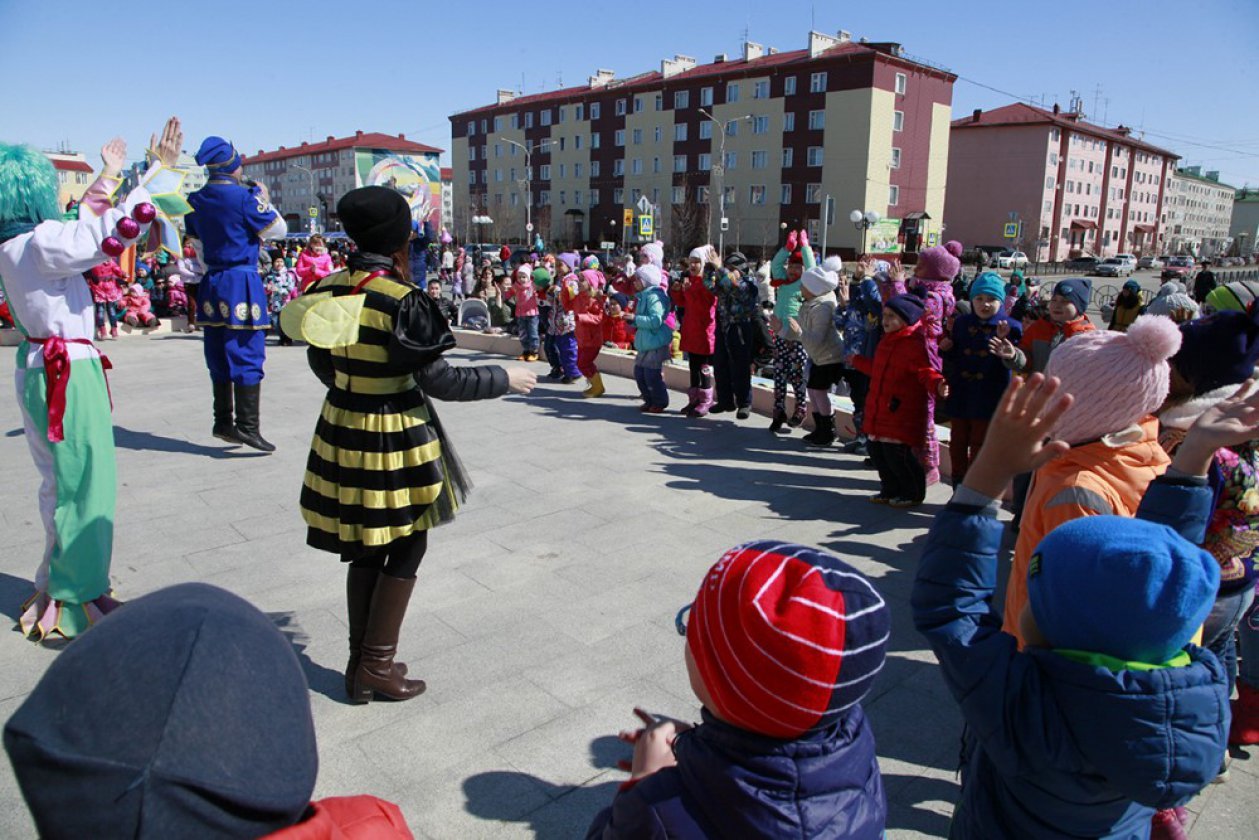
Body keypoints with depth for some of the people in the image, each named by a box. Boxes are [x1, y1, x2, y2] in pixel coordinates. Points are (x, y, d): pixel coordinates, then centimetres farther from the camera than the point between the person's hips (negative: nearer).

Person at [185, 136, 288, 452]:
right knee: (247, 356, -5)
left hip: (212, 284, 7)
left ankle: (223, 422, 19)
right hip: (242, 282, -7)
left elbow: (198, 245, 16)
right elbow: (278, 229, -3)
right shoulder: (243, 197, -12)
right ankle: (247, 426, -8)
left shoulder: (194, 200, 8)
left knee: (219, 358, 13)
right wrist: (264, 199, 11)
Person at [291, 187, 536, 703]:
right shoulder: (402, 300, -20)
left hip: (342, 432, 7)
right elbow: (436, 379, -18)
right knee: (405, 550, 11)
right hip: (396, 441, -7)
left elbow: (320, 363, 12)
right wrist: (504, 379, -6)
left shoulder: (327, 291, 1)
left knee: (364, 550, 18)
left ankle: (360, 663, 29)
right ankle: (377, 665, 18)